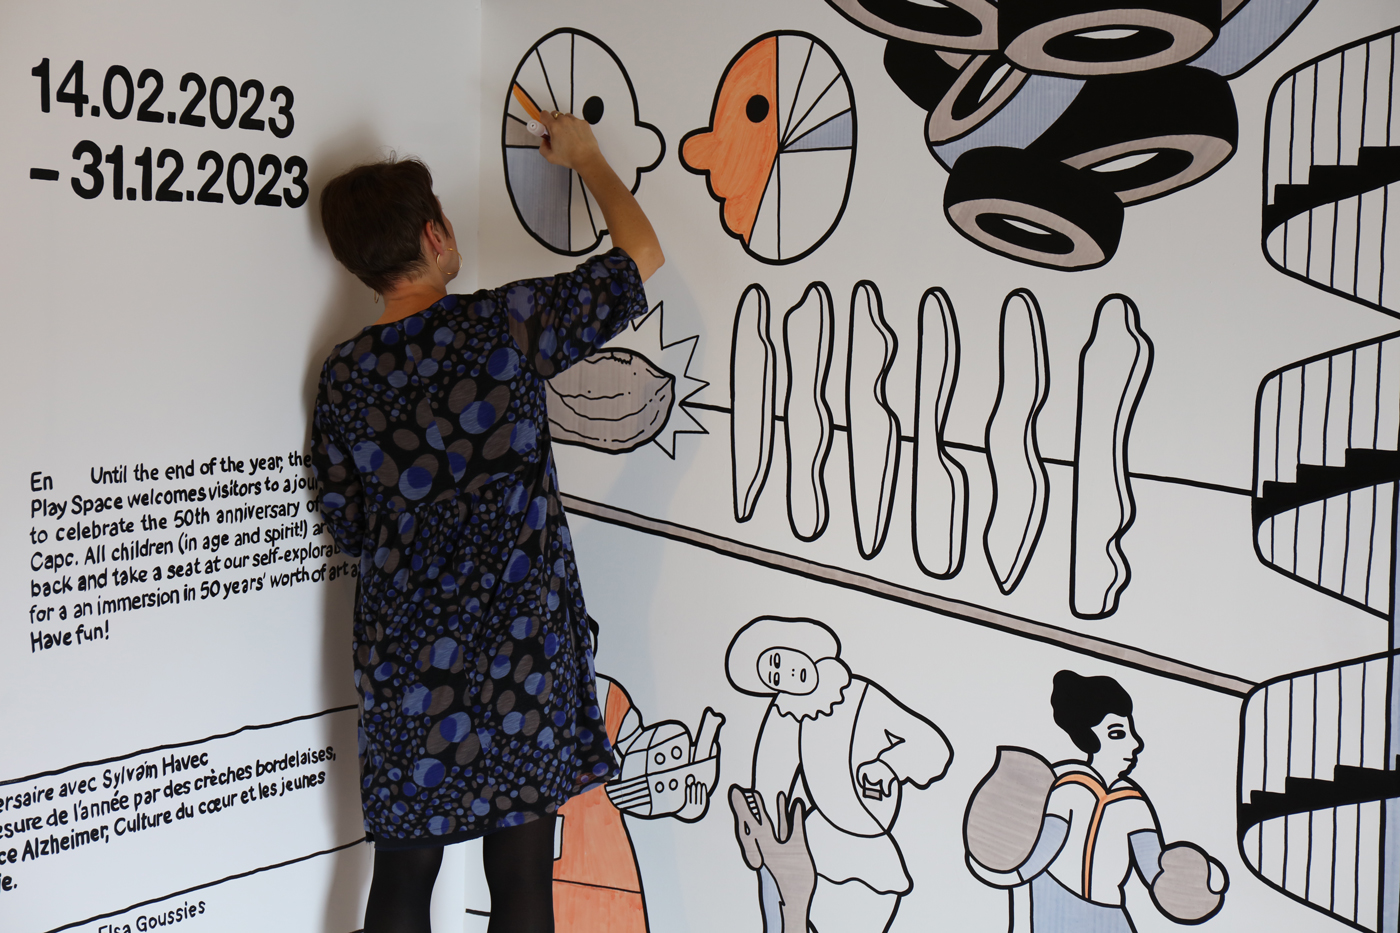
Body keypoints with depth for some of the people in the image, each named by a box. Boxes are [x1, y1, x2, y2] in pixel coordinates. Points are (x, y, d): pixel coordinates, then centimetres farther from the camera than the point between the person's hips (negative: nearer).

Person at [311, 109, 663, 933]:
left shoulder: (344, 378, 2)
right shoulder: (507, 326, -10)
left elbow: (350, 525, 11)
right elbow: (643, 256, 2)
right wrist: (587, 158, 17)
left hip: (405, 669, 4)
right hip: (515, 659, -4)